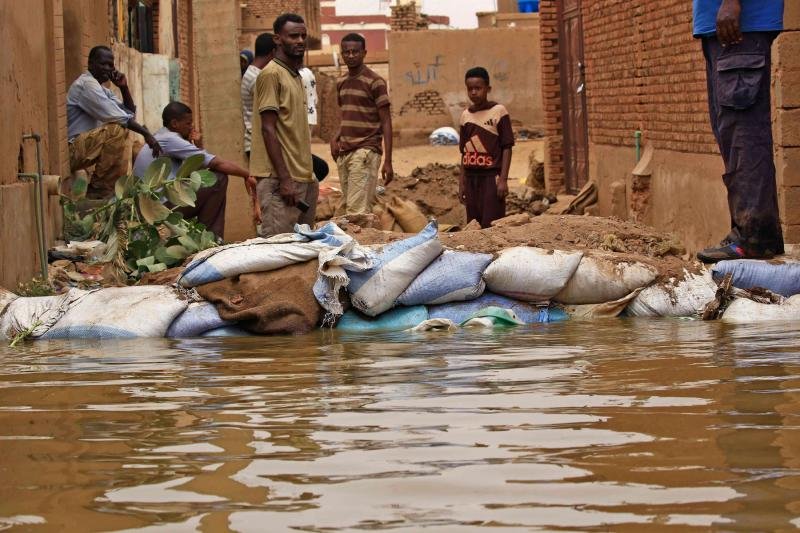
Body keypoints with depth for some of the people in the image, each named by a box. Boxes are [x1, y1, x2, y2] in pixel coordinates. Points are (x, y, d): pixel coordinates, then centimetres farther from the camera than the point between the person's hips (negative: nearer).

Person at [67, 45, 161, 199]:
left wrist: (124, 87, 2)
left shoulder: (102, 90, 20)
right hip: (70, 150, -11)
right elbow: (115, 116, -22)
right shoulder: (86, 84, -12)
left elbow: (130, 113, 16)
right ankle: (99, 188, -20)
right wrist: (145, 133, -21)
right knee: (116, 130, -26)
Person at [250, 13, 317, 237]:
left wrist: (308, 176, 18)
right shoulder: (271, 74, -9)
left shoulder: (295, 75, 19)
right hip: (280, 178, -9)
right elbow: (268, 129, -15)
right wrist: (284, 179, -19)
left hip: (302, 176, 9)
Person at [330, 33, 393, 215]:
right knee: (347, 207, 6)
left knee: (357, 211, -15)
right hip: (344, 153, 7)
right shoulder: (341, 83, 15)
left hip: (365, 152, -7)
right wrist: (336, 138, 5)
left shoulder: (375, 82, -6)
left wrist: (388, 161, -13)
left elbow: (386, 122, -7)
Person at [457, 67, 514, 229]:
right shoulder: (466, 115, 11)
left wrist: (503, 180, -11)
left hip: (491, 177, -5)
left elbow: (507, 147, -5)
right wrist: (461, 182, 12)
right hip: (471, 178, 5)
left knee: (491, 226, -11)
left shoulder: (498, 111, -4)